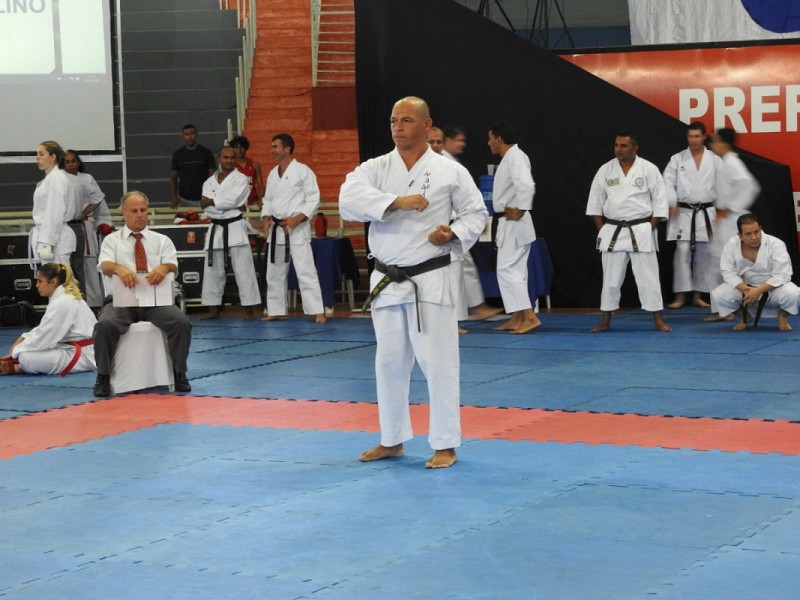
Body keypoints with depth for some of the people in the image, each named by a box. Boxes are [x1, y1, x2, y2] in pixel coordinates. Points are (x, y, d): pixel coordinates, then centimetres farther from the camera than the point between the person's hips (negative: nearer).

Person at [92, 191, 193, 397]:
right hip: (121, 301, -1)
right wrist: (120, 268, -33)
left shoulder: (161, 241, 16)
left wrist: (163, 267, -27)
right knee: (105, 325, -32)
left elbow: (172, 265, -1)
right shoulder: (112, 240, 12)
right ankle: (103, 378, -14)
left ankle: (179, 374, -10)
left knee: (181, 323, -27)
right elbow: (105, 265, -8)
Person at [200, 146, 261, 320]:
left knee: (243, 270, -7)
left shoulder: (241, 179, -2)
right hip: (216, 228, 5)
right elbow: (205, 206, -5)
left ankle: (248, 309, -4)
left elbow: (232, 200, -17)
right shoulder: (210, 181, 10)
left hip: (235, 227, -5)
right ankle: (213, 308, 18)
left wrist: (211, 201, -7)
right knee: (213, 270, 9)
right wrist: (226, 205, -14)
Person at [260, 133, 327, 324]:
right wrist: (267, 219, 1)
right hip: (276, 229, 7)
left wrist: (296, 219, -20)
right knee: (274, 272, 12)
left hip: (297, 228, -7)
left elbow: (313, 200, -11)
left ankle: (318, 311, -11)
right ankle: (276, 310, 22)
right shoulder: (272, 174, 13)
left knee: (306, 271, -11)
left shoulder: (303, 171, -8)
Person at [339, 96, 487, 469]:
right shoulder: (375, 169, 3)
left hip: (430, 280, -3)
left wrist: (453, 234, -16)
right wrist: (397, 201, -25)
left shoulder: (450, 171, -2)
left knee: (438, 361, -4)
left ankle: (445, 445, 6)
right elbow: (349, 199, -15)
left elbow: (476, 214, 4)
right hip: (387, 281, 3)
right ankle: (392, 440, 26)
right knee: (389, 361, 12)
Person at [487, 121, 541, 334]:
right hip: (509, 224, 11)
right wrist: (511, 210, 12)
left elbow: (526, 185, -32)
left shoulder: (515, 157, -17)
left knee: (507, 269, -12)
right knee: (513, 270, 13)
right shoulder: (509, 157, 15)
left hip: (514, 224, -11)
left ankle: (529, 316, -14)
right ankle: (517, 319, 19)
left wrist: (519, 210, -22)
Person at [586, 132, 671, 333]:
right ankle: (605, 321, 16)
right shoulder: (605, 170, 2)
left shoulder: (649, 169, -5)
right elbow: (595, 202, 7)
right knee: (610, 278, 7)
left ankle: (658, 320, 7)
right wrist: (602, 229, 1)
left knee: (648, 276, -1)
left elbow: (659, 201, -2)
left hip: (641, 232, -2)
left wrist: (650, 228, -7)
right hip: (613, 232, 2)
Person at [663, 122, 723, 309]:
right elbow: (668, 182, -3)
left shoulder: (715, 160, 4)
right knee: (682, 253, -8)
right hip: (683, 213, -1)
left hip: (706, 214, 1)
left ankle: (698, 295, 14)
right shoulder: (677, 159, 3)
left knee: (703, 255, 5)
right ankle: (680, 295, -3)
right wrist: (672, 203, -17)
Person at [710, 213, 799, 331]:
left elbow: (782, 275, -25)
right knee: (718, 294, -23)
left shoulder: (775, 244, -23)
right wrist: (745, 289, -31)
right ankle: (743, 317, 9)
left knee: (792, 293, -34)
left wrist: (759, 291, -35)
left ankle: (783, 317, 4)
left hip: (771, 288, -2)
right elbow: (728, 272, -15)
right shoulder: (731, 244, -17)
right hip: (743, 287, 2)